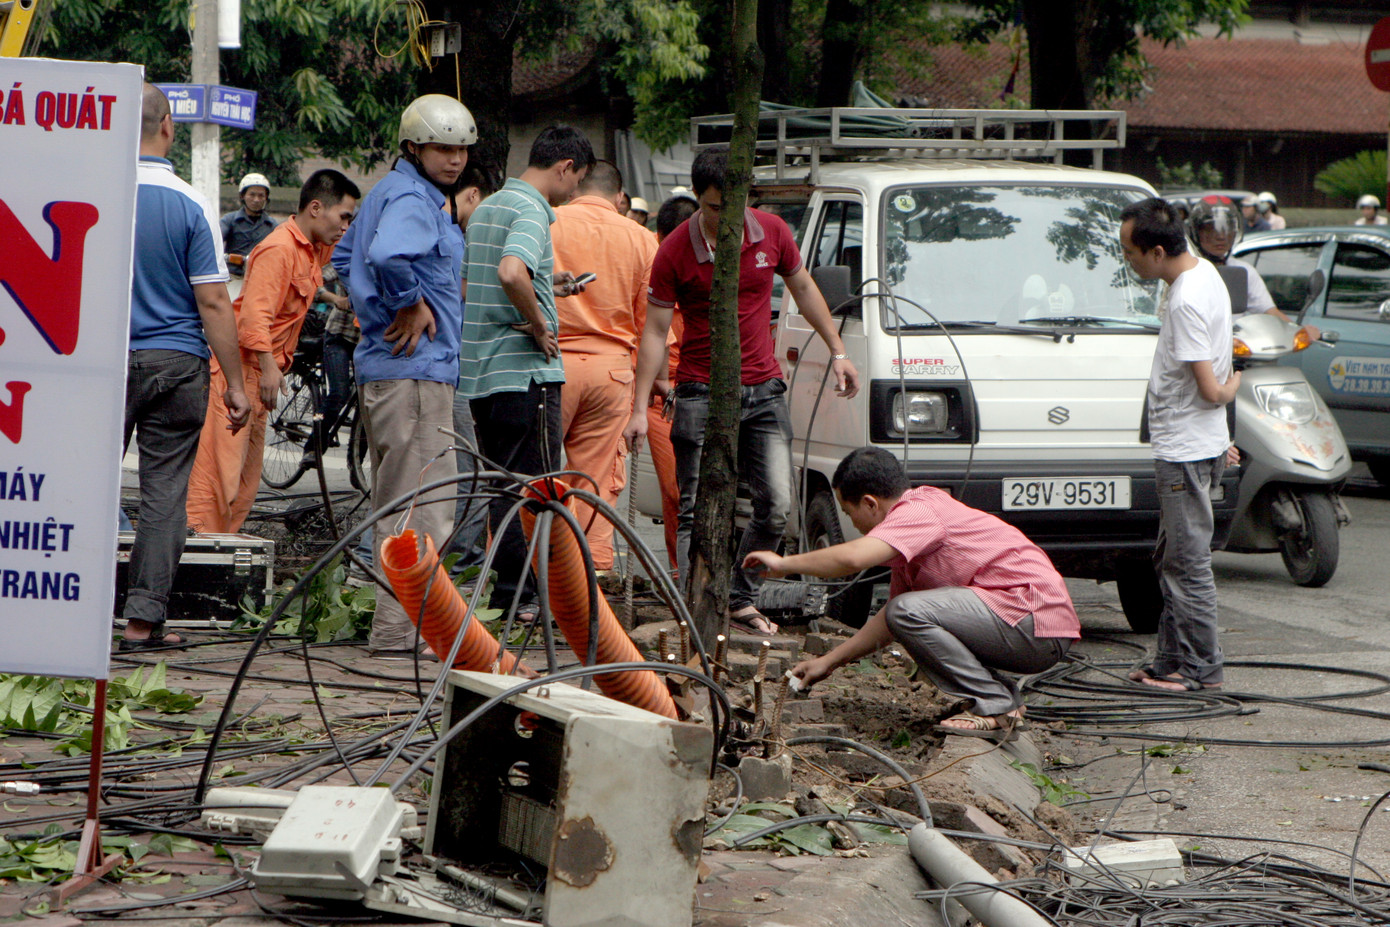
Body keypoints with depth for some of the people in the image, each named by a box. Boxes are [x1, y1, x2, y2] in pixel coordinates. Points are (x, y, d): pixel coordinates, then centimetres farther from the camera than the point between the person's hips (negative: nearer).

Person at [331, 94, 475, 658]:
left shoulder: (387, 192, 18)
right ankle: (400, 633, -8)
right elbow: (387, 256, -36)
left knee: (396, 506, 15)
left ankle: (396, 626, 22)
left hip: (381, 368, 11)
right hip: (416, 372, -11)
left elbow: (344, 258, 32)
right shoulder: (412, 199, -15)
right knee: (423, 508, -9)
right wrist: (411, 304, -20)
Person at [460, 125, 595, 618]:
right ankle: (522, 594, -4)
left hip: (479, 372, 9)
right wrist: (539, 324, -20)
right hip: (525, 373, -9)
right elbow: (511, 272, -33)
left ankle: (508, 587, 16)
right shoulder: (531, 211, -14)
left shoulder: (488, 207, 16)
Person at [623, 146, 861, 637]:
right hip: (701, 393, -3)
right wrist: (640, 408, -8)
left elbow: (803, 288, 18)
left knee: (776, 505, 1)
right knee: (698, 510, -5)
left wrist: (837, 351, 17)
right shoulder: (676, 251, -9)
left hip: (764, 390, 4)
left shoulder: (772, 232, 0)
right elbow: (655, 330, -5)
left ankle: (741, 598, 17)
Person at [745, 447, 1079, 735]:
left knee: (911, 611, -21)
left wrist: (784, 563, -15)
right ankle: (1006, 698, 13)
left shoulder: (920, 512, -14)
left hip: (1038, 622, -10)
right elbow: (888, 622, 25)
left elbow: (853, 557, -30)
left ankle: (995, 707, -12)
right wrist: (828, 662, 25)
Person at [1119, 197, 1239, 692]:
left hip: (1185, 450, -10)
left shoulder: (1186, 301, -23)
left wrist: (1228, 389, -1)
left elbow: (1209, 388, -20)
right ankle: (1172, 661, 22)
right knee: (1173, 560, 15)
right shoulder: (1202, 272, 10)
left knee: (1187, 562, -4)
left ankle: (1200, 669, 2)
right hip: (1198, 443, 10)